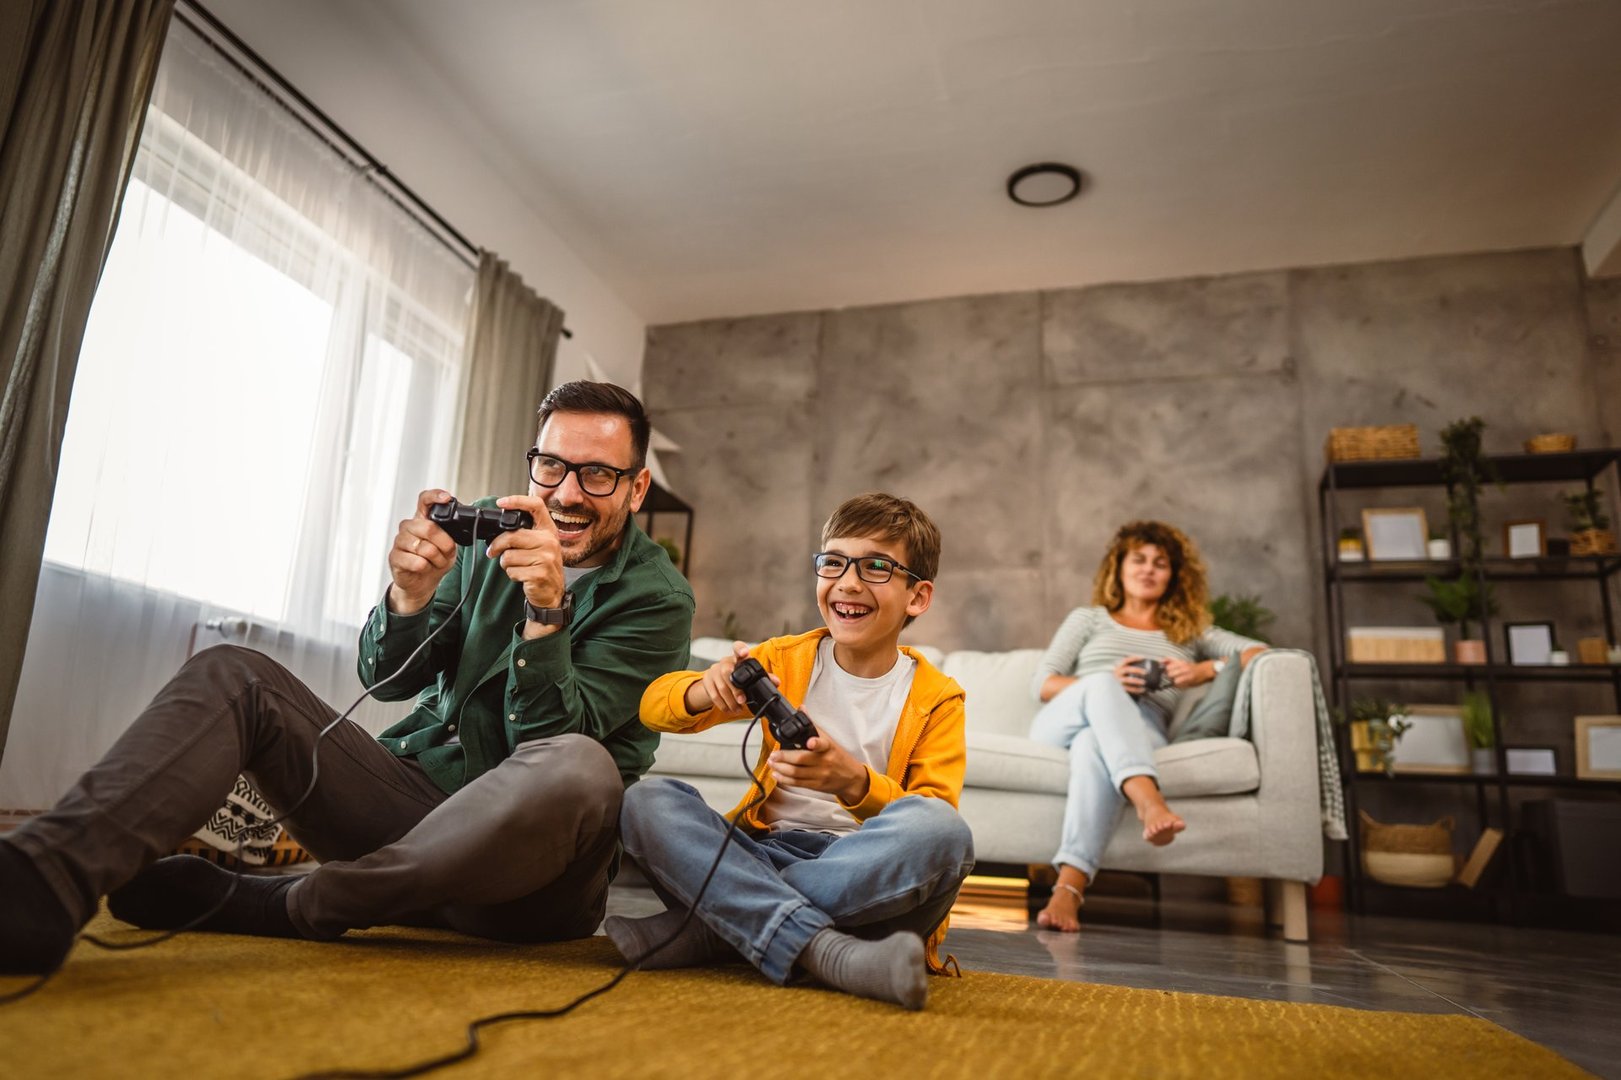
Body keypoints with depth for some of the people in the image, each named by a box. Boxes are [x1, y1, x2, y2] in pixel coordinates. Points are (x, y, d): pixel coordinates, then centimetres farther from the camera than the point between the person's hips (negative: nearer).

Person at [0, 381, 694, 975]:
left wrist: (548, 608, -29)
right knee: (229, 675, -8)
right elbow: (386, 679, 4)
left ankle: (278, 907, -22)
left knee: (579, 768, -38)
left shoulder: (656, 599, -5)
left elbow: (552, 738, -14)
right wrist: (411, 595, -17)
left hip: (526, 870, -4)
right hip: (417, 796, 4)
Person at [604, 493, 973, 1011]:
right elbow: (653, 706, 3)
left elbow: (932, 825, -8)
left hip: (868, 877, -2)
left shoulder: (936, 699, 2)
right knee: (647, 800, -21)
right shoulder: (784, 660, 8)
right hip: (765, 856, 2)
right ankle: (825, 951, -37)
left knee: (941, 830, -33)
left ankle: (707, 930, -26)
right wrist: (705, 690, -21)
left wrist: (856, 783, -28)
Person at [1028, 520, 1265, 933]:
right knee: (1101, 686, -36)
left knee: (1094, 744, -39)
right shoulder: (1088, 618, 28)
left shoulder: (1191, 632, 31)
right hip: (1061, 725, 1)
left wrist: (1205, 670, -4)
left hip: (1140, 731, 0)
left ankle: (1069, 887, -54)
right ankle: (1149, 801, -60)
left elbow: (1259, 652, 16)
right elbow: (1041, 684, 14)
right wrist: (1107, 683, -5)